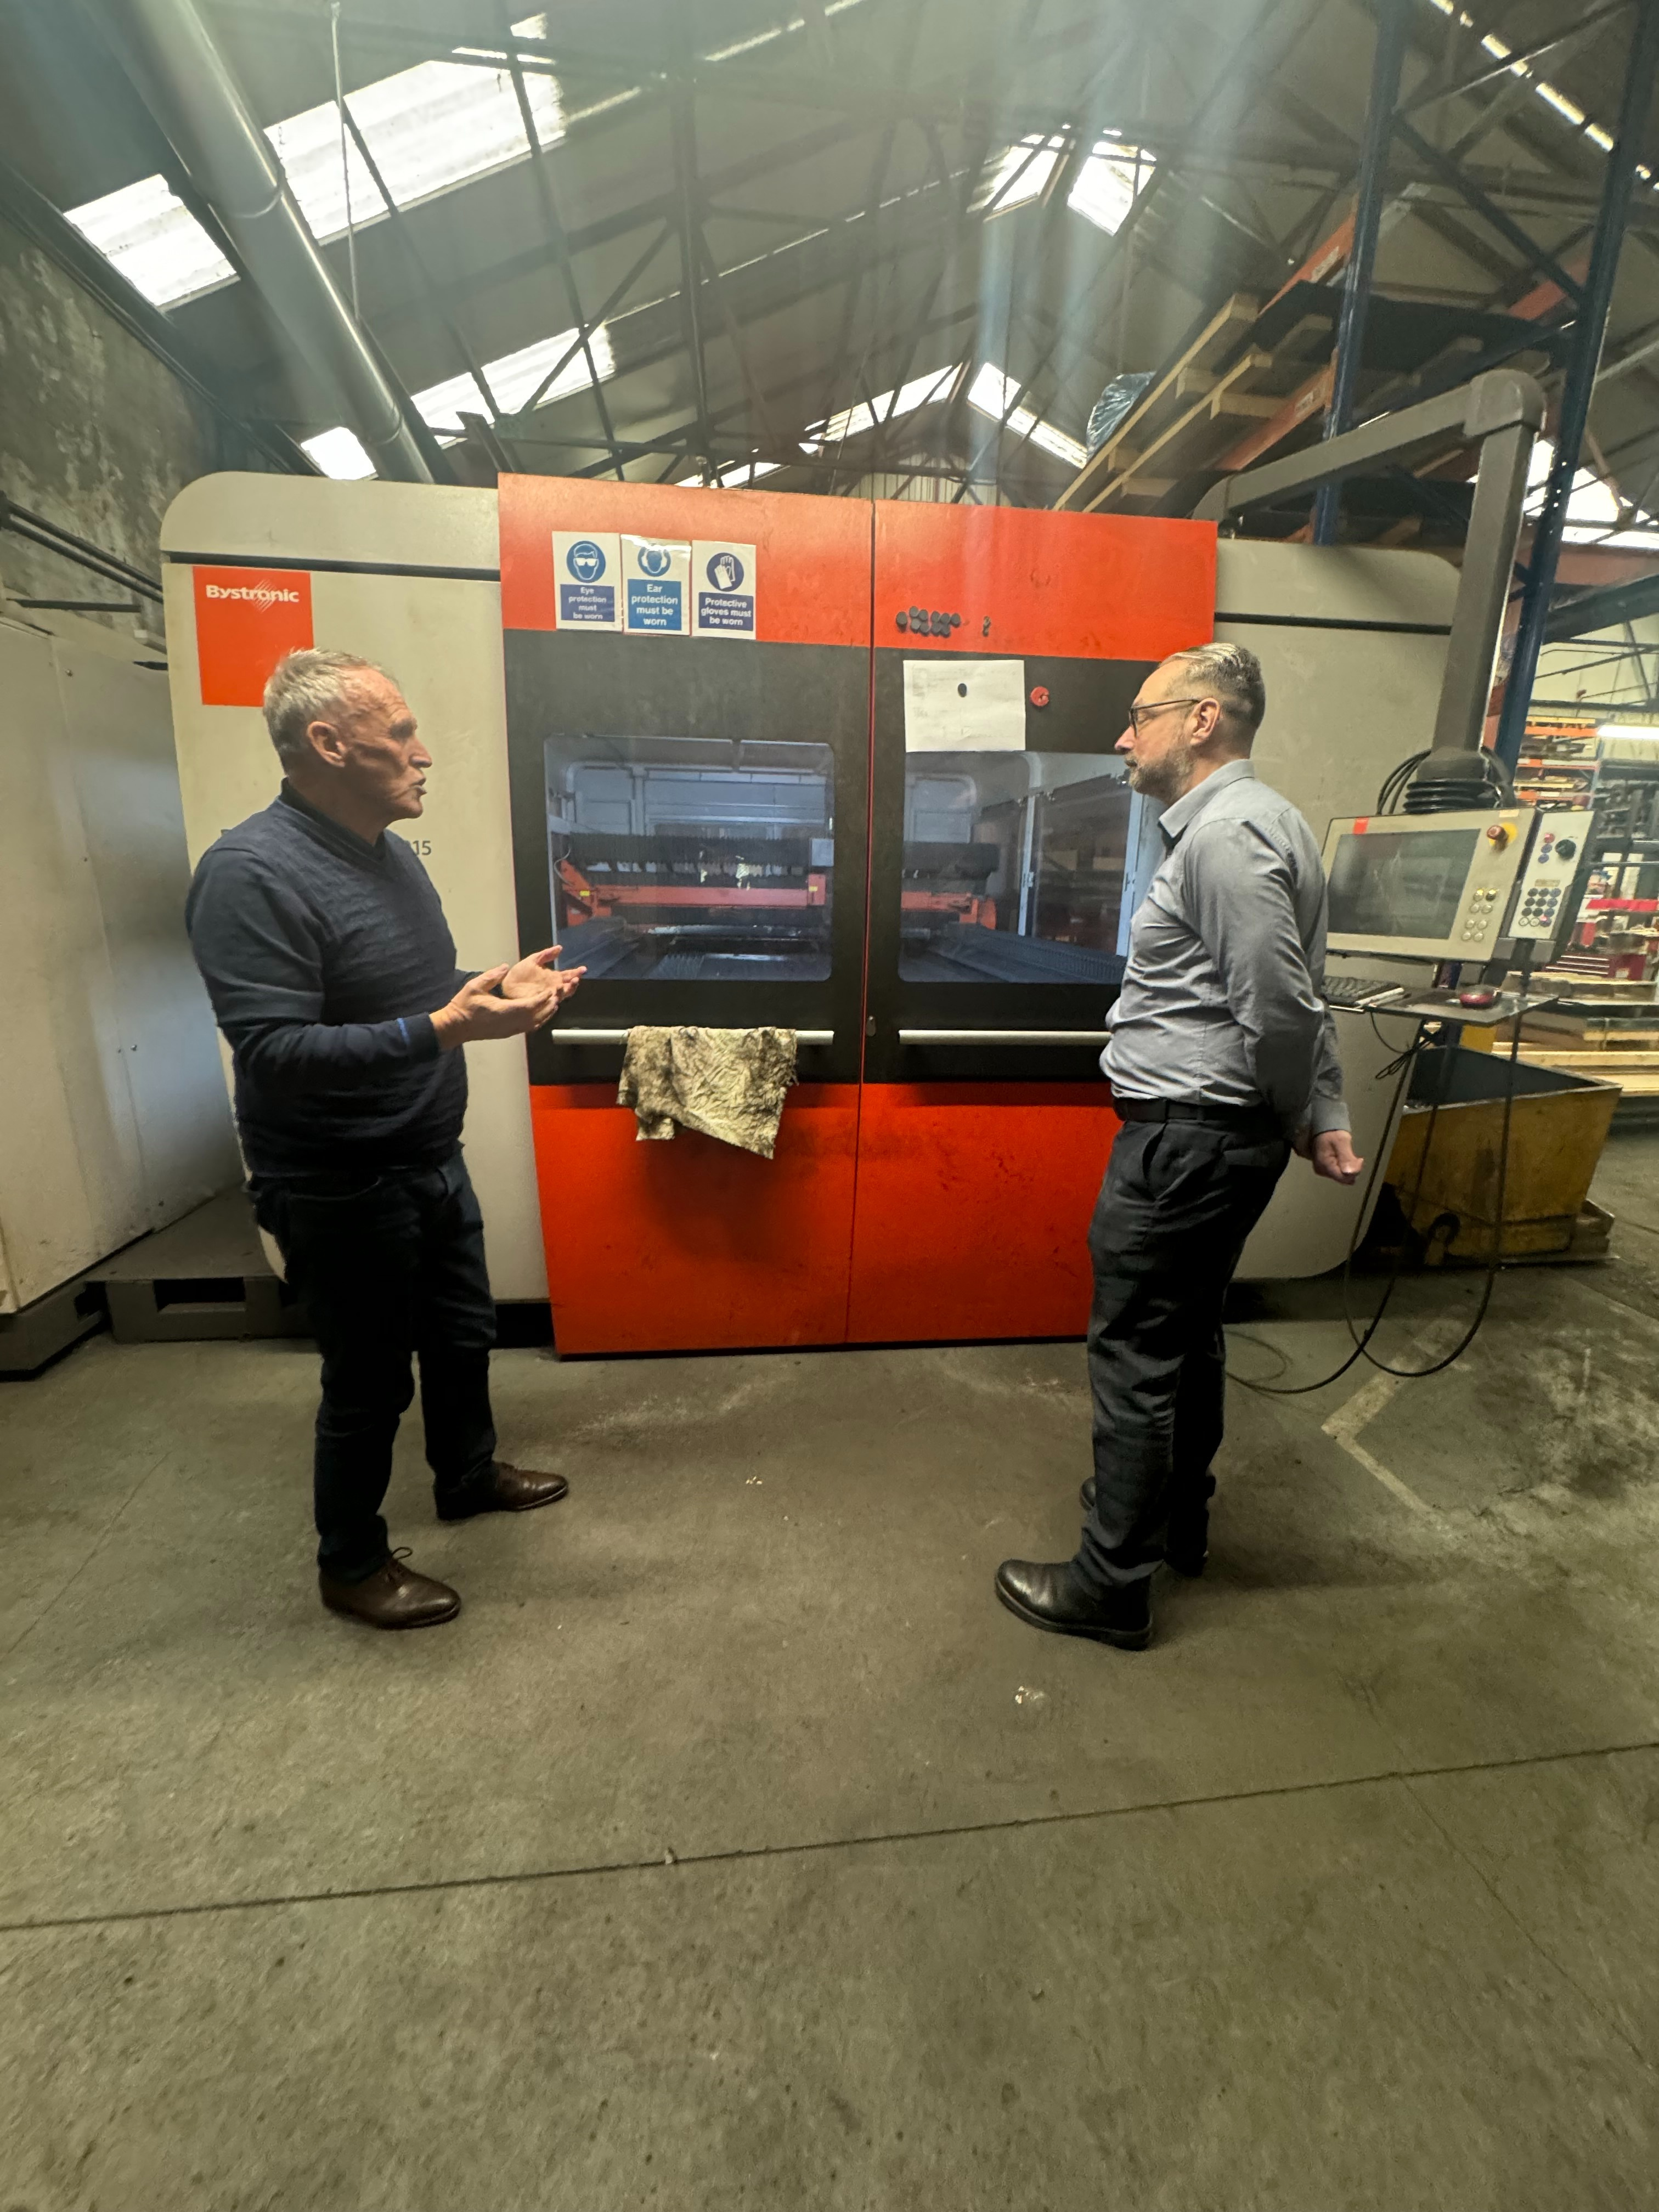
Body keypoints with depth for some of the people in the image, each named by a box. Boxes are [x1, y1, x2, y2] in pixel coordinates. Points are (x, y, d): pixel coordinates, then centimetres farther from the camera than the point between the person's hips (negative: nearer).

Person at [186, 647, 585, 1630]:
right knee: (370, 1379, 8)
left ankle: (469, 1475, 48)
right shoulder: (251, 873, -21)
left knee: (463, 1332, 22)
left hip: (432, 1162, 9)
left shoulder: (393, 852, 7)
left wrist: (497, 986, 1)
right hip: (340, 1190, -8)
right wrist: (444, 1030, -34)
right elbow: (273, 1052, -28)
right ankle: (352, 1563, 34)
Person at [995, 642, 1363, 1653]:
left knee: (1134, 1359, 1)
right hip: (1227, 1138, 11)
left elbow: (1280, 1007, -20)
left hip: (1186, 1139, -11)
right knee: (1189, 1336, 22)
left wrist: (1294, 1120, -3)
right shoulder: (1258, 821, 15)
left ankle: (1113, 1587, 18)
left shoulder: (1225, 833, -18)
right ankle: (1178, 1516, 42)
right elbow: (1299, 995, 13)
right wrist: (1327, 1113, 10)